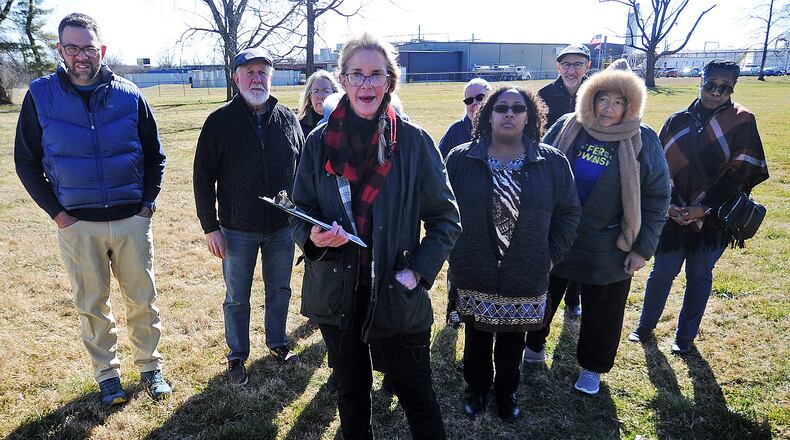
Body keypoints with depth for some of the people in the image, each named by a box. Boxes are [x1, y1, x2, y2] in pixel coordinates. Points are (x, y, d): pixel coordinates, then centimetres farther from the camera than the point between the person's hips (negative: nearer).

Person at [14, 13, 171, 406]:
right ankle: (106, 374, 27)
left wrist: (147, 204, 0)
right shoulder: (40, 96, -2)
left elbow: (154, 155, 8)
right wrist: (56, 212, -3)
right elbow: (26, 163, 5)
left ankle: (150, 367, 26)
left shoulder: (129, 95, 0)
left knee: (142, 300, 8)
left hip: (132, 220, 1)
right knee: (91, 305, 10)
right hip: (77, 224, 0)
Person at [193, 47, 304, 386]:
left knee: (279, 291, 17)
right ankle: (237, 357, 29)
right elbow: (203, 177, -4)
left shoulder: (288, 119, 2)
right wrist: (210, 227, -8)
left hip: (282, 228, 3)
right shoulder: (220, 121, -6)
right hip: (237, 231, -2)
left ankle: (277, 343, 38)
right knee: (237, 298, 11)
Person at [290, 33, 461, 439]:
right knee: (351, 390, 21)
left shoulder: (414, 141, -6)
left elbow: (445, 218, -1)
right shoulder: (320, 141, -1)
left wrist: (419, 272, -11)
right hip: (336, 292, 3)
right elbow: (299, 213, 5)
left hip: (397, 294, -2)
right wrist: (313, 237, -17)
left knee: (416, 396, 8)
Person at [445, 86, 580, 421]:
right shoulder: (460, 159, -6)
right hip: (473, 274, 0)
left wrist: (551, 255, 0)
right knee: (476, 341, 18)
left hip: (525, 277, 1)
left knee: (512, 343, 19)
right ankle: (477, 389, 43)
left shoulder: (552, 162, -3)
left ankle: (506, 392, 44)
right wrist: (454, 253, -2)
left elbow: (568, 212, 3)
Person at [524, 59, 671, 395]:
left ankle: (592, 368, 38)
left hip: (609, 250, -1)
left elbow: (657, 198, -5)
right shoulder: (566, 127, -5)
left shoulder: (643, 141, -9)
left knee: (602, 313, 14)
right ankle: (533, 345, 44)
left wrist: (643, 248, -8)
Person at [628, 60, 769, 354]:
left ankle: (686, 336, 29)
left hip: (713, 219, -1)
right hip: (673, 216, 1)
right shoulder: (677, 121, 0)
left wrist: (703, 209, -15)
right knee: (662, 273, 10)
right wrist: (666, 205, -10)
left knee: (699, 277, 13)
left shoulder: (741, 122, -6)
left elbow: (738, 174, -9)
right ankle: (645, 327, 29)